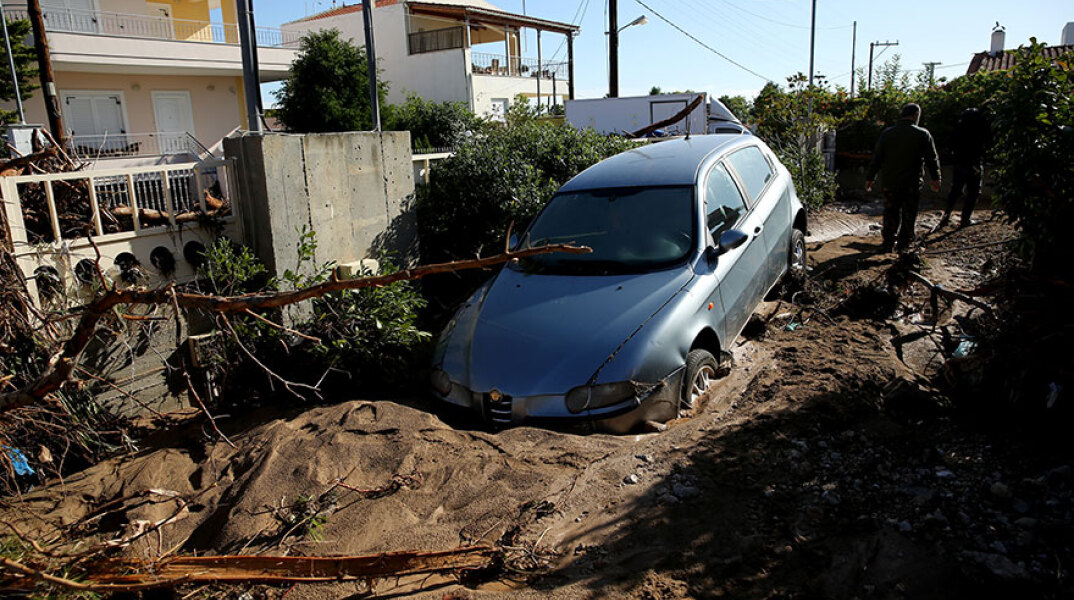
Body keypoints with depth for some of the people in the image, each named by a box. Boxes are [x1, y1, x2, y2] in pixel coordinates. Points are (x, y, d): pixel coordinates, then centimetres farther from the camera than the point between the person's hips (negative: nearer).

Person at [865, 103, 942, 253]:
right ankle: (903, 245, 10)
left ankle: (889, 243, 15)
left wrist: (870, 177, 8)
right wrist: (935, 179, 12)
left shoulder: (887, 133, 0)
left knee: (890, 214, 12)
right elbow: (932, 159, 1)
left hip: (890, 183, 2)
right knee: (909, 215, 8)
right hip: (912, 184, -2)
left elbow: (877, 158, 1)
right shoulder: (923, 134, -5)